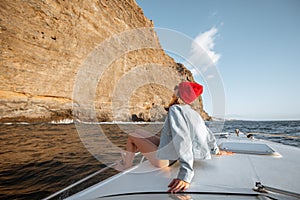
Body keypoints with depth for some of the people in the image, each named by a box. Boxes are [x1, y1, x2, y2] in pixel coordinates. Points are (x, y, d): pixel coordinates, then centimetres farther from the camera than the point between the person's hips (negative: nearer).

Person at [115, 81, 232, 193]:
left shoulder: (175, 108, -20)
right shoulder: (194, 113, 4)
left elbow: (182, 139, -32)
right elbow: (208, 134, 15)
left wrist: (185, 174, -37)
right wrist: (216, 150, 32)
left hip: (163, 160, -8)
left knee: (132, 136, 11)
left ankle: (127, 165, 30)